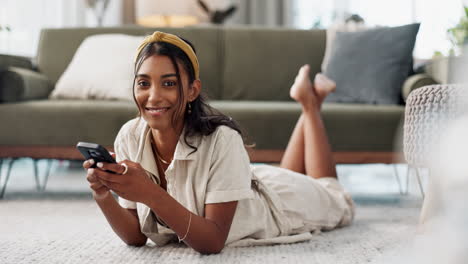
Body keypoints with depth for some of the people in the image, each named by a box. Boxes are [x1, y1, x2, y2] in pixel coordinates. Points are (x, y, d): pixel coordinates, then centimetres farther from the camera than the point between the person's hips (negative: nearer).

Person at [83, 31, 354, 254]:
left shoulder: (221, 139, -42)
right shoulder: (130, 137, -28)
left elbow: (213, 241, -41)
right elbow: (136, 236, -23)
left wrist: (151, 194, -54)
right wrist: (103, 196, -42)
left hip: (277, 202, -4)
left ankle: (309, 101, 41)